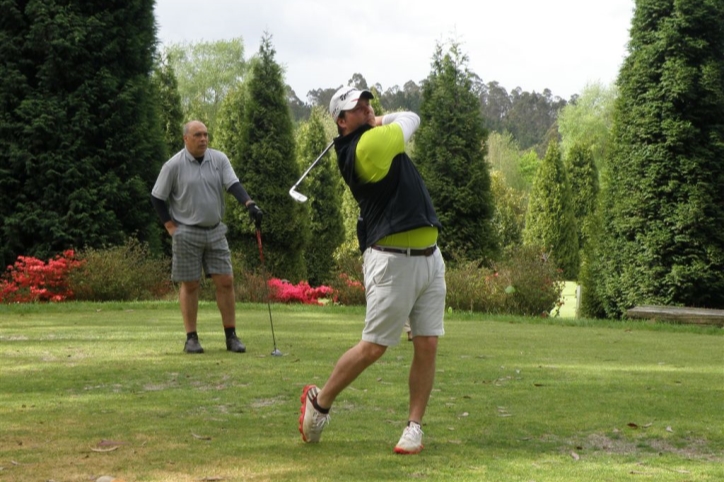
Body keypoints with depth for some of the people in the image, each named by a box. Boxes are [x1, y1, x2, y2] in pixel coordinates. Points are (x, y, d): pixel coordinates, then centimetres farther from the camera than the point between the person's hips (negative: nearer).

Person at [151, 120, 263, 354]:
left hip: (215, 231, 3)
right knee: (189, 285, 2)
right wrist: (171, 226, -5)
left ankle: (231, 336, 8)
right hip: (186, 233, -3)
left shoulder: (219, 159, 1)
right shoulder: (174, 165, -7)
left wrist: (250, 204, -27)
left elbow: (233, 184, -10)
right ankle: (191, 338, 11)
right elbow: (157, 197, 0)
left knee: (225, 281, 0)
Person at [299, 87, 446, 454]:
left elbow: (408, 120, 22)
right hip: (392, 261, -8)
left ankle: (414, 426, 11)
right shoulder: (370, 143, -13)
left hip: (429, 257, 8)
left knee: (427, 345, 3)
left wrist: (378, 121, 10)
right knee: (373, 347, -1)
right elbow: (410, 118, 0)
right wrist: (378, 122, 15)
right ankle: (320, 401, 20)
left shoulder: (369, 141, 14)